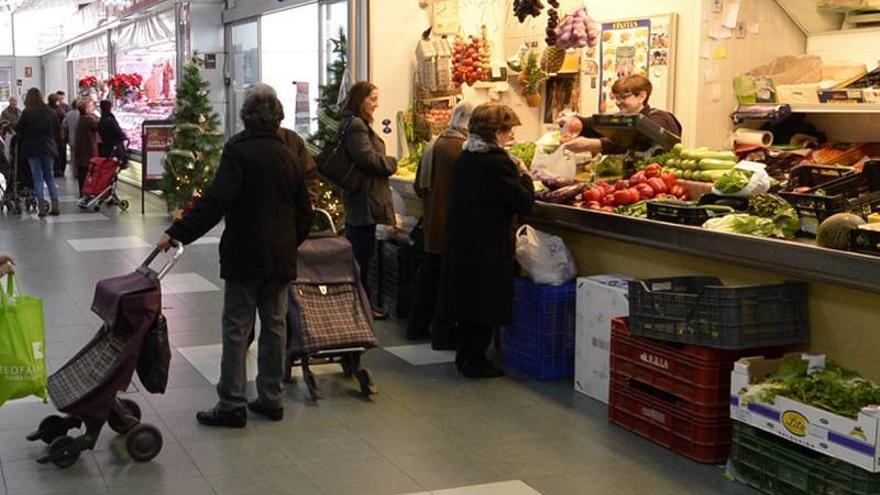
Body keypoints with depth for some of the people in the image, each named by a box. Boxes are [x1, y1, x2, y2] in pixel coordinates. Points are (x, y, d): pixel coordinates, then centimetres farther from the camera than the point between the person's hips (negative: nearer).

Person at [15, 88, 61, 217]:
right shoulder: (51, 112, -2)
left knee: (37, 177, 3)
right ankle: (55, 206, 6)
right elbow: (58, 129, 5)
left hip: (32, 149, -3)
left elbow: (18, 129, -6)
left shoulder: (27, 113, -12)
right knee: (49, 176, 13)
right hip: (48, 148, 3)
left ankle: (42, 207, -3)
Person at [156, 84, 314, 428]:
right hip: (281, 258, 6)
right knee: (275, 326, 12)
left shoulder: (238, 151, -11)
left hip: (245, 257, -6)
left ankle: (232, 405, 3)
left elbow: (215, 202, -22)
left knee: (236, 330, 0)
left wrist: (177, 233, -21)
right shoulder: (289, 157, 9)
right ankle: (271, 400, 18)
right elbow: (305, 214, 13)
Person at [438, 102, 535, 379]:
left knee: (467, 297, 16)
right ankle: (475, 361, 8)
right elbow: (524, 203, -14)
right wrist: (524, 174, 1)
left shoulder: (465, 158, 9)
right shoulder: (498, 162, -17)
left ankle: (464, 355, 24)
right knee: (486, 302, 2)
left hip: (460, 240, 8)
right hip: (489, 246, -8)